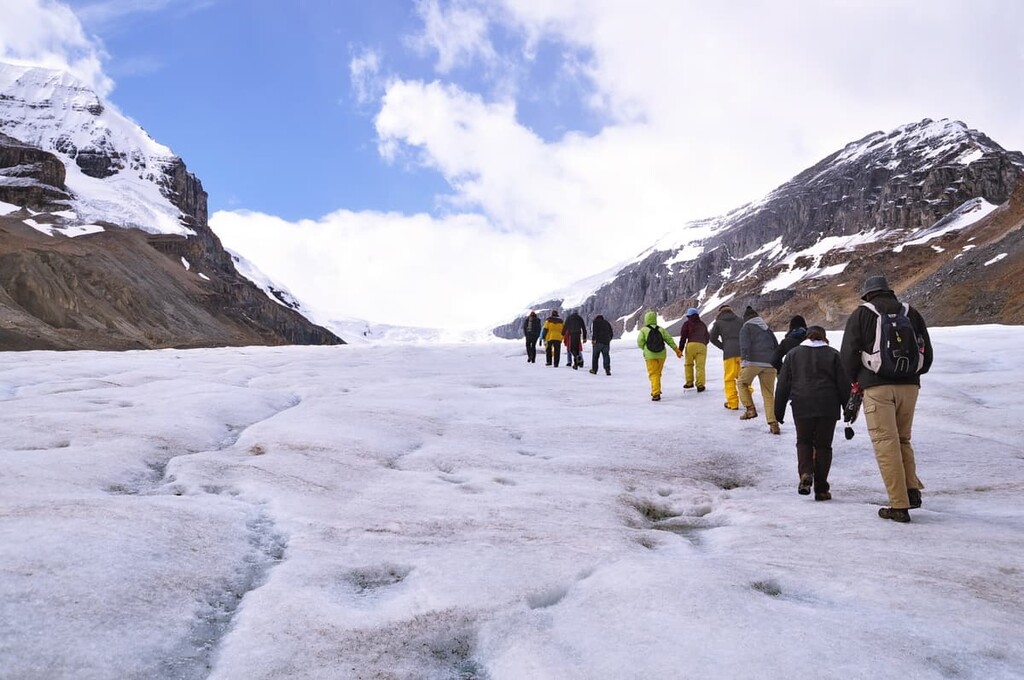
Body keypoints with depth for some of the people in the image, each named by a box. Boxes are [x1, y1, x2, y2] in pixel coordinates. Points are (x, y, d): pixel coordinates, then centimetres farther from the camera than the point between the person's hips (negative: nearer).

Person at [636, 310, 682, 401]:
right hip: (661, 354, 3)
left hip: (650, 355, -3)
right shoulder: (661, 329, 6)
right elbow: (669, 340, 5)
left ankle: (656, 394, -14)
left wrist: (645, 348, 7)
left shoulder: (643, 330, -4)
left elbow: (640, 342, -12)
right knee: (658, 373, 18)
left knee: (653, 374, -2)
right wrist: (676, 350, 9)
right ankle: (655, 391, 26)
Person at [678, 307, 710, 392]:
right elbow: (707, 337, 30)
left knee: (688, 364, 14)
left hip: (691, 345, -2)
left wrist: (680, 349, 4)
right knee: (700, 366, -1)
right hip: (702, 346, 2)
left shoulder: (687, 323, 12)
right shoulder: (703, 324, 24)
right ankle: (700, 385, -8)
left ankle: (689, 382, 14)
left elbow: (683, 337, 4)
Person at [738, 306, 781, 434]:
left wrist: (743, 361, -17)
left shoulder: (746, 328, 8)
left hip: (753, 362, -4)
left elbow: (744, 345, -9)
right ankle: (773, 423, 0)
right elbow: (777, 348, 25)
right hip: (769, 364, 5)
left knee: (742, 383, 20)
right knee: (769, 394, 7)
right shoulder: (768, 329, 24)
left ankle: (750, 409, 6)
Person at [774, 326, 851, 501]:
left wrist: (778, 412, 11)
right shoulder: (832, 354, 8)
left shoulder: (793, 353, 9)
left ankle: (805, 473, -10)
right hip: (828, 407, 0)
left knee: (803, 441, 16)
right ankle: (821, 489, 8)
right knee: (823, 445, 8)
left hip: (802, 407, 0)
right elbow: (843, 384, 4)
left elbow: (783, 385, 7)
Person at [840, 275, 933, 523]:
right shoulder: (911, 313, 14)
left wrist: (855, 381, 12)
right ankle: (913, 490, 7)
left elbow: (848, 353, -2)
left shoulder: (861, 314, 3)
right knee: (903, 440, 19)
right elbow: (927, 353, 16)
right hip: (909, 386, 4)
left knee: (886, 444, -3)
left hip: (876, 387, -4)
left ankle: (899, 505, -5)